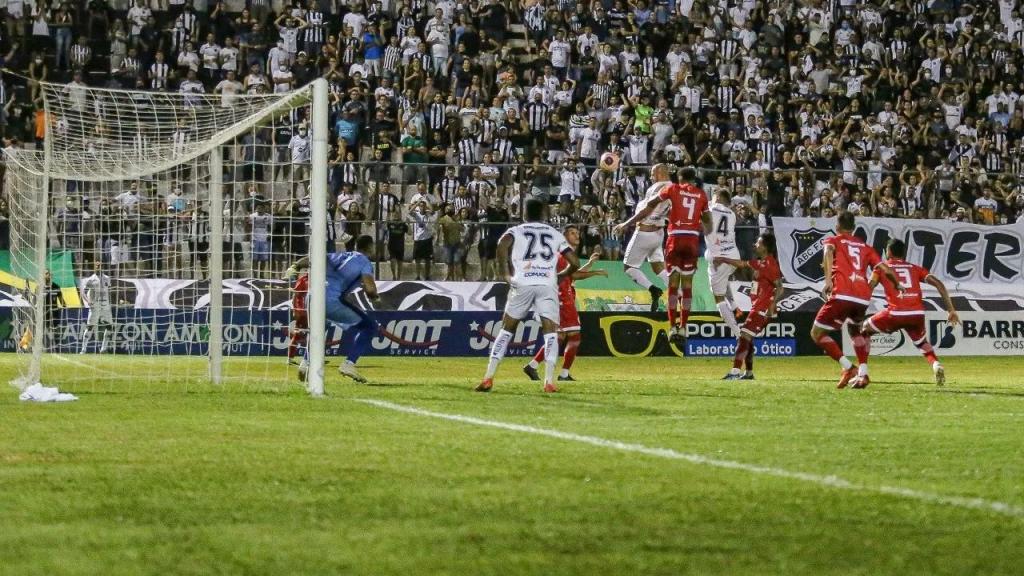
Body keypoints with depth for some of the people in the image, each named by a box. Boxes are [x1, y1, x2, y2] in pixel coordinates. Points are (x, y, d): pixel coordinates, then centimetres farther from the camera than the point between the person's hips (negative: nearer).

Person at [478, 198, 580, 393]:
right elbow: (575, 263, 13)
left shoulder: (516, 231, 13)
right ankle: (549, 381, -14)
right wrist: (559, 275, 30)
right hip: (548, 284, 0)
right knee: (550, 331, 2)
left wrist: (504, 273, -1)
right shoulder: (556, 234, 19)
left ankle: (488, 378, 5)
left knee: (506, 329, 12)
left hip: (522, 284, 0)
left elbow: (503, 244, -10)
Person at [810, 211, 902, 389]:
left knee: (817, 333, 7)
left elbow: (828, 252, -7)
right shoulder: (865, 247, 26)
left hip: (842, 295, -5)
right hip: (863, 298, 5)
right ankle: (862, 373, 16)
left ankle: (848, 367, -7)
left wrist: (828, 280, -21)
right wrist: (897, 285, 38)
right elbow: (885, 269, 18)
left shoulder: (833, 240, 17)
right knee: (855, 330, 32)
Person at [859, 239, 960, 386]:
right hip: (917, 314, 3)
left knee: (864, 330, 21)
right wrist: (951, 310, 10)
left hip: (895, 313, -3)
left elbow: (869, 288, 1)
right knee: (922, 344, 30)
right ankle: (936, 364, -2)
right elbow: (938, 284, 11)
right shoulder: (915, 268, 22)